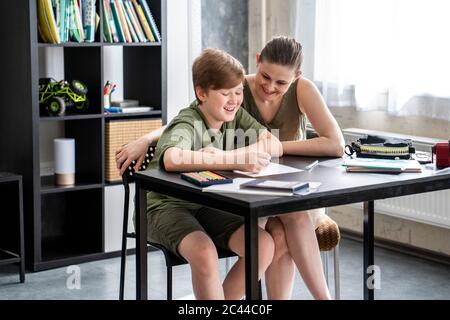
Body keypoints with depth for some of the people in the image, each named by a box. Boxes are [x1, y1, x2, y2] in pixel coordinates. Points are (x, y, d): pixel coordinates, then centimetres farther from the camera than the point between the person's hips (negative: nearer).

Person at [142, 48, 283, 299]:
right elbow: (171, 158, -44)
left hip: (208, 206, 7)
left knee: (264, 245, -15)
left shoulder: (236, 115, 0)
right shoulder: (188, 125, -22)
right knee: (205, 253, -35)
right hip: (168, 205, -6)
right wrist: (236, 160, -47)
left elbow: (275, 146, -9)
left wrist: (225, 156, -26)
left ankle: (223, 296, 2)